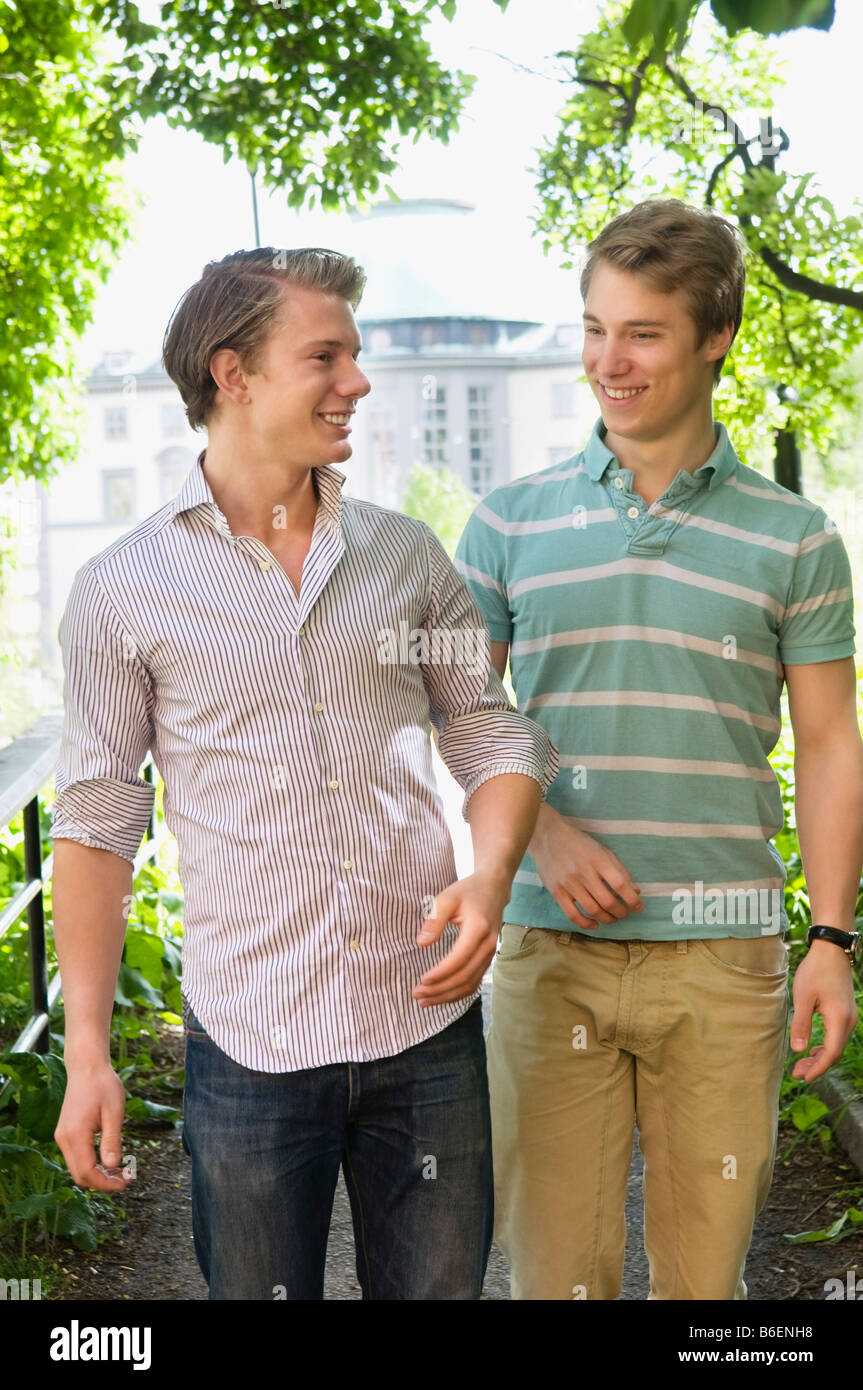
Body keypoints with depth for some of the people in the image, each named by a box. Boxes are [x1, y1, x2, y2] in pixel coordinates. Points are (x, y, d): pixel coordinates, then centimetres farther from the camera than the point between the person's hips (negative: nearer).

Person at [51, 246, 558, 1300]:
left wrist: (489, 879, -9)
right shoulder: (122, 592, -2)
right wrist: (85, 1050, -2)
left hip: (429, 1016, 3)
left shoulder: (406, 553, 6)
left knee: (440, 1285, 12)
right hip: (251, 1044, -2)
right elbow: (95, 822, 0)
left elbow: (490, 732, 11)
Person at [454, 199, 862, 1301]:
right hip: (551, 946, 1)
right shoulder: (510, 523, 6)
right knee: (555, 1261, 5)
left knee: (705, 1264, 8)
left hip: (724, 958, 0)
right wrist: (544, 829, -8)